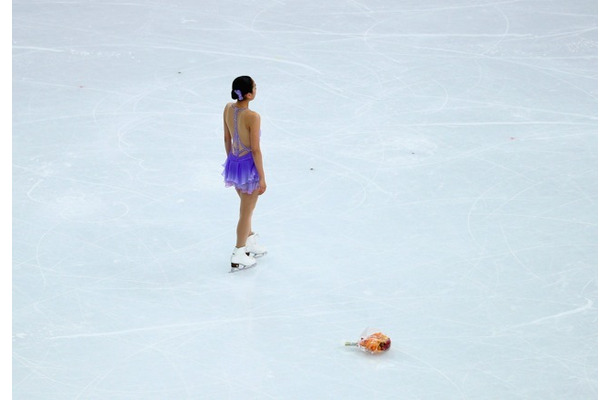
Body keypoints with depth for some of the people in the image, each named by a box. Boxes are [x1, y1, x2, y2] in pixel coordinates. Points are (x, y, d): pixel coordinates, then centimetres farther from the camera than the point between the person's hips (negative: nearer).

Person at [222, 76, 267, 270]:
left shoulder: (228, 108, -5)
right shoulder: (253, 117, -26)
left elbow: (227, 139, 6)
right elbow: (255, 150, -20)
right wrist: (262, 178, -11)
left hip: (233, 163, 7)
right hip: (249, 165, -7)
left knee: (246, 207, 26)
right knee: (246, 212, 9)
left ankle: (251, 244, 43)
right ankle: (238, 257, 19)